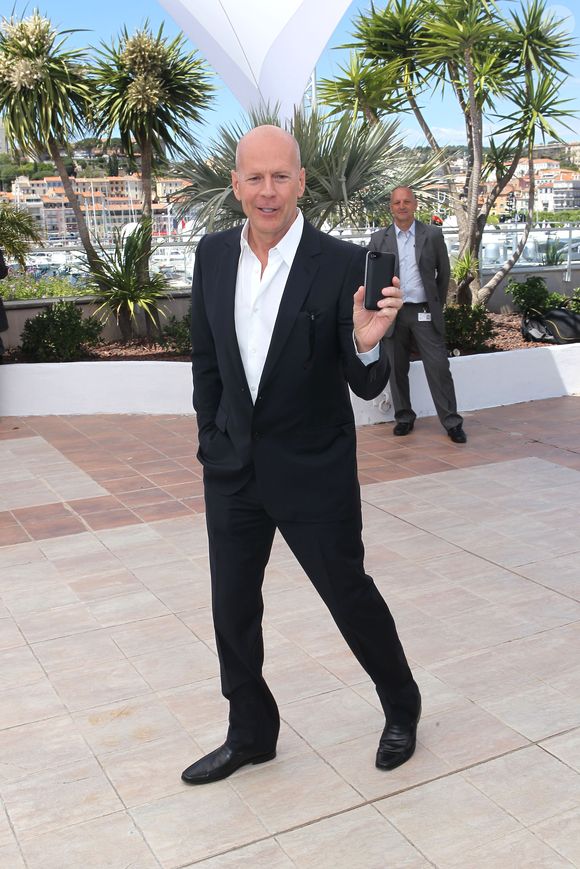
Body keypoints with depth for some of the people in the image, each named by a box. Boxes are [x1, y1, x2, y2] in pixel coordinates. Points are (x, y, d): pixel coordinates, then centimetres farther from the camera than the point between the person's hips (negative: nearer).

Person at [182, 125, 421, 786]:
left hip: (315, 472, -4)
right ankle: (250, 735, 38)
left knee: (350, 596, 10)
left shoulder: (342, 263, -14)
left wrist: (367, 343, -34)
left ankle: (402, 708, 39)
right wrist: (212, 441, 12)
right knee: (232, 611, 15)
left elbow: (367, 386, -14)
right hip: (231, 470, 5)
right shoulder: (213, 255, 0)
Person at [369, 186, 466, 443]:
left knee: (439, 367, -4)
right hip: (393, 313, 1)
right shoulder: (379, 239, 4)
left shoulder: (433, 235, 4)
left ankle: (452, 422, 2)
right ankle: (404, 417, 21)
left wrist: (438, 304, 9)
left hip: (425, 312, -1)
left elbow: (444, 271, 10)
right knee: (397, 370, 7)